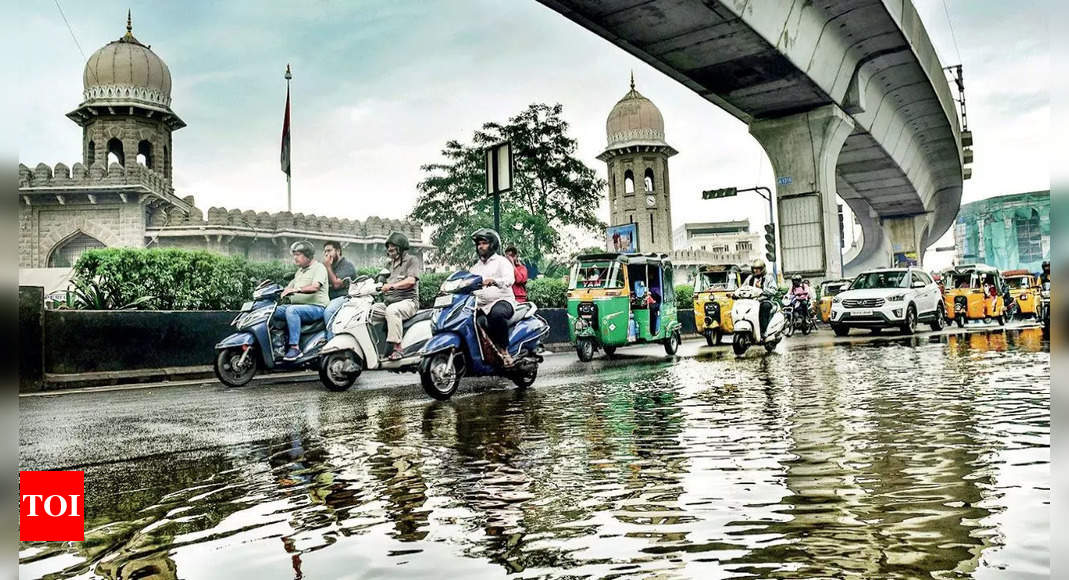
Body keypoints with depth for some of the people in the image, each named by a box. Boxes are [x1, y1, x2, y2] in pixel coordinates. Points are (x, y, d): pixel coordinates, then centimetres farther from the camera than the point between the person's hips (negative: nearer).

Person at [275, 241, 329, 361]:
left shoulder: (319, 268, -4)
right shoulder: (300, 271, 25)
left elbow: (315, 287, -20)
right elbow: (290, 287, 23)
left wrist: (298, 289, -31)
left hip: (316, 307, -8)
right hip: (297, 306, 9)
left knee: (292, 310, -33)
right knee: (274, 311, -8)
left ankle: (295, 347, -34)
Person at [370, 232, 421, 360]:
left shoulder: (412, 260, 3)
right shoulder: (391, 263, 29)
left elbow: (411, 280, -14)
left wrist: (392, 286, -22)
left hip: (407, 300, -8)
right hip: (389, 301, 8)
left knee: (392, 310, -38)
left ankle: (397, 348, -38)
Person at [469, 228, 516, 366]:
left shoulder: (501, 261, 6)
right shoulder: (475, 266, 27)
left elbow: (510, 279, -14)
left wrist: (494, 281, -34)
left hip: (502, 300, -5)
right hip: (481, 306, 6)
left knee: (497, 313, -40)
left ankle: (504, 350, -28)